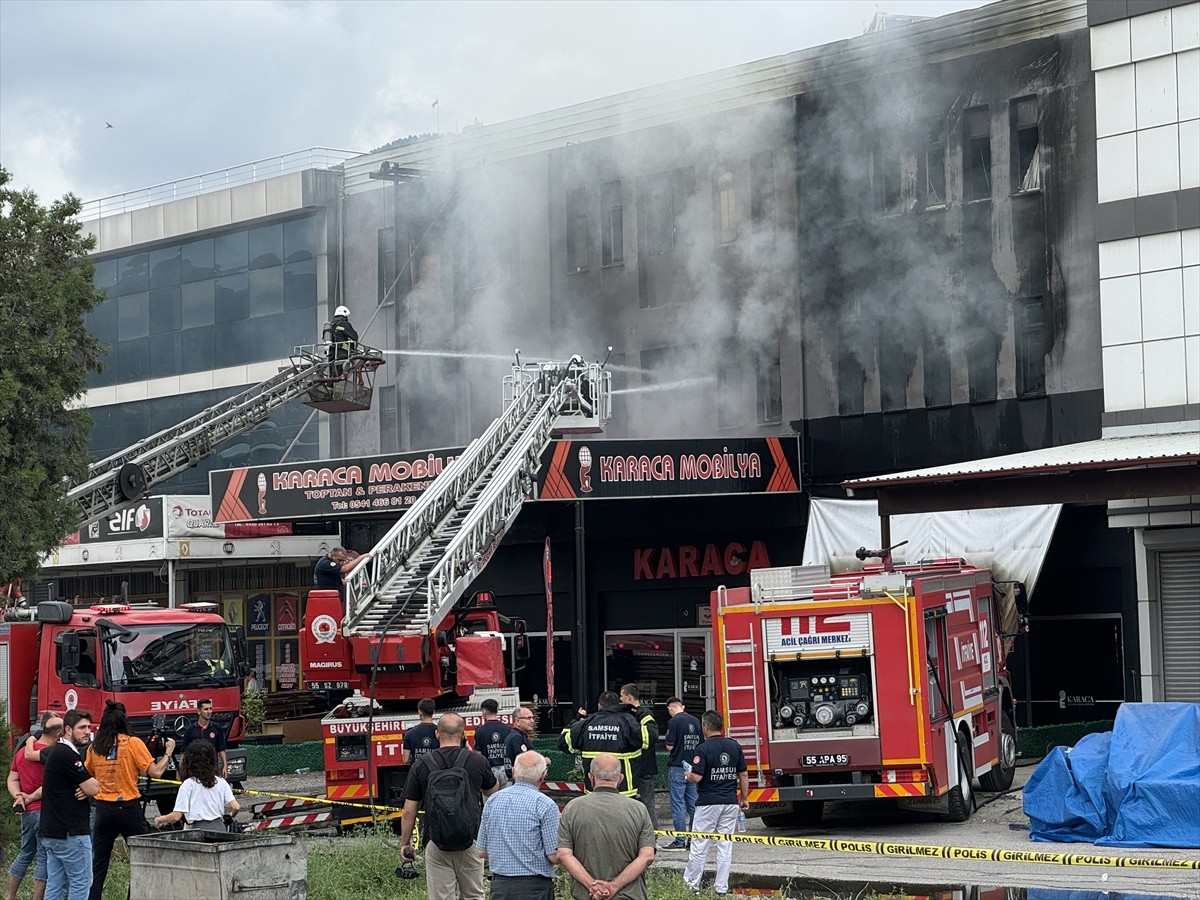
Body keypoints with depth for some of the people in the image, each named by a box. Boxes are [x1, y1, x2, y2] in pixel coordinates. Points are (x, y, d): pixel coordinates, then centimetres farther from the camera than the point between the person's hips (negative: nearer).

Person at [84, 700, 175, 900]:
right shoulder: (133, 743, -7)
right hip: (129, 809, -4)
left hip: (103, 809, 4)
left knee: (97, 867, 8)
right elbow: (155, 772, -7)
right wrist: (168, 752, 7)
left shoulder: (94, 747, 4)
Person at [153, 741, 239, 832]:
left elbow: (176, 816, -5)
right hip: (219, 827, 4)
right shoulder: (221, 782, 7)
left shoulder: (188, 784, -3)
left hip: (198, 829, -4)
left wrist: (159, 819, 14)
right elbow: (235, 807, 1)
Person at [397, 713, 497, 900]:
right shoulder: (477, 761, -3)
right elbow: (492, 792, 18)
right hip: (470, 841, 1)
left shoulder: (421, 765, -3)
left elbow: (409, 811, -1)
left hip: (436, 844, -1)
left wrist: (405, 844, 11)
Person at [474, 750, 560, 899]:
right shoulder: (545, 805, -11)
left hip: (499, 886, 5)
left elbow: (481, 851, 8)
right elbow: (554, 856, -12)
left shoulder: (492, 801, 4)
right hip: (534, 887, -4)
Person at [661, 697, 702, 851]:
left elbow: (669, 746, -13)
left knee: (678, 804, -3)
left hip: (677, 767, -6)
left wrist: (668, 745, 6)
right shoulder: (695, 721, 8)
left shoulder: (674, 722, -12)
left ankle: (680, 841, -4)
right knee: (692, 804, 11)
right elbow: (701, 744, 12)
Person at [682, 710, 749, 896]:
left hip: (708, 803, -4)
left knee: (699, 845, 5)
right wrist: (744, 798, 15)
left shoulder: (703, 748, -12)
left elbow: (696, 777, -16)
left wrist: (687, 775, 6)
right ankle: (721, 886, 7)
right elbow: (744, 775, 6)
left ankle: (691, 883, 11)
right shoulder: (735, 746, 4)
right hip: (731, 803, 4)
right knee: (725, 846, 6)